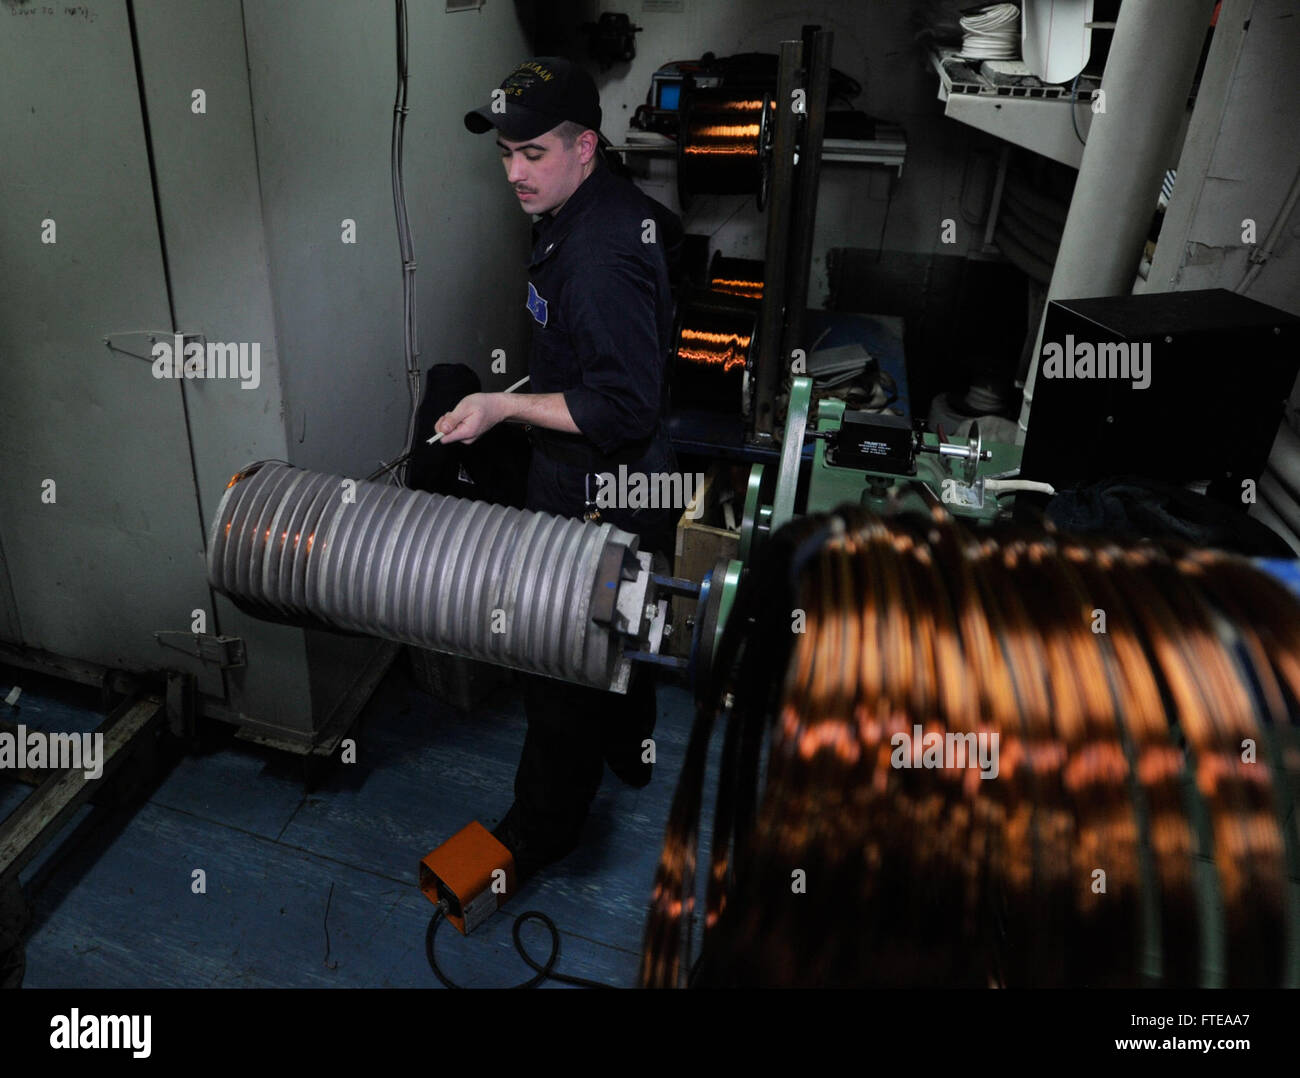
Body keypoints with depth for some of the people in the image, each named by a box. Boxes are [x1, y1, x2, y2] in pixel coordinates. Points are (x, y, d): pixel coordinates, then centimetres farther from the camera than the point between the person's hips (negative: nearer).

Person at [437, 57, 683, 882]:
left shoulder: (600, 257, -29)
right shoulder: (609, 205, 4)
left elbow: (624, 410, -31)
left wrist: (506, 407, -27)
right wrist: (536, 382, 21)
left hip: (597, 491, -10)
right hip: (620, 478, 10)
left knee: (561, 658, 4)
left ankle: (543, 829, 24)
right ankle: (628, 751, 51)